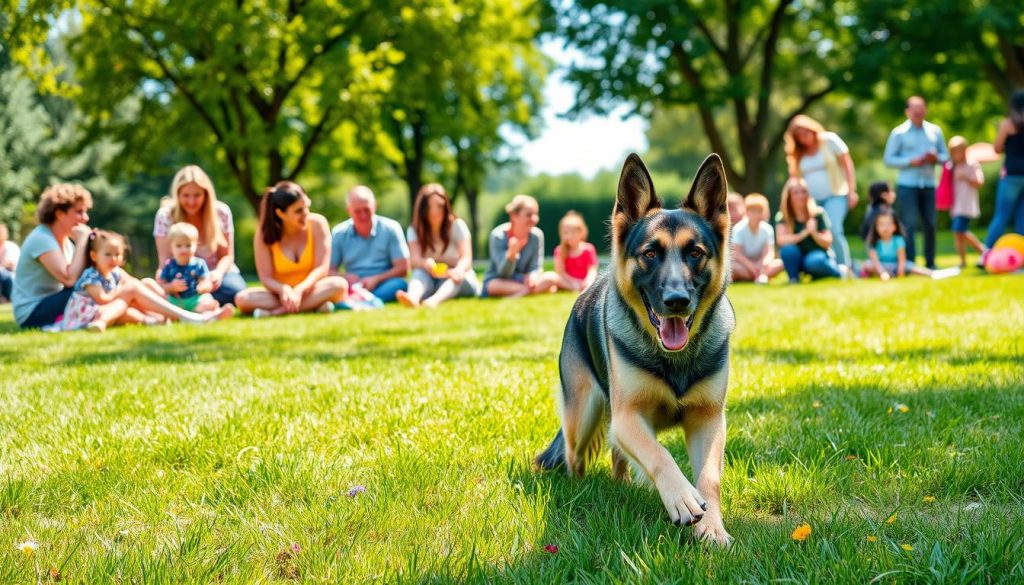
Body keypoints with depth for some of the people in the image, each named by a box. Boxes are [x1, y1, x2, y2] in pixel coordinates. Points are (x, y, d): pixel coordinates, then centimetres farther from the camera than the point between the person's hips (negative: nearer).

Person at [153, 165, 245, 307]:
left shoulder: (221, 212, -7)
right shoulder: (165, 215, -10)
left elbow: (227, 255, -1)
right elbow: (165, 260, -12)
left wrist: (218, 273, -25)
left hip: (215, 273, 1)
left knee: (236, 290, -33)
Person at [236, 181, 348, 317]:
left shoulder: (317, 223, -9)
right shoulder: (265, 233, -9)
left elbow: (321, 268, -13)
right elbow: (266, 278, -12)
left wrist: (300, 290, -31)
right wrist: (283, 289, -35)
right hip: (281, 294, 0)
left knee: (339, 285, -33)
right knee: (243, 298, -28)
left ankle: (277, 312, -31)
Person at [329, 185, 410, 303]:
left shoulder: (390, 229, 4)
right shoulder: (338, 234, 8)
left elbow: (403, 268, 0)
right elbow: (330, 270, 6)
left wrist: (376, 279, -16)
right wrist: (345, 278, -17)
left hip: (382, 287, -1)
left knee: (400, 284, -34)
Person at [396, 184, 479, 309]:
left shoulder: (457, 225, -7)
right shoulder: (414, 230, -2)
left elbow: (466, 258, -19)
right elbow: (414, 259, -18)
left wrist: (459, 270, -45)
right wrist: (425, 263, -44)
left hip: (459, 284, -1)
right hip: (430, 281, 1)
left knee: (457, 276, -34)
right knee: (420, 272, -29)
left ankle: (435, 300, -67)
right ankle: (413, 297, -65)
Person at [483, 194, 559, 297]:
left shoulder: (536, 235, -7)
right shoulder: (498, 236, -17)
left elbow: (536, 268, -6)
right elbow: (504, 273, -19)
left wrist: (533, 277, -31)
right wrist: (511, 254, -40)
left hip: (524, 280, 3)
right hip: (501, 282, -3)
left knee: (553, 278, -23)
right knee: (495, 286, -40)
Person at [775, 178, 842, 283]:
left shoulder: (818, 214, -8)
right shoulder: (782, 217, -7)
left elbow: (828, 243, -10)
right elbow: (781, 240, -23)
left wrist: (814, 233, -29)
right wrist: (804, 233, -30)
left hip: (818, 255, 0)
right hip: (798, 261, 0)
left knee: (815, 261, -38)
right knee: (787, 249, -33)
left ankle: (840, 272, -6)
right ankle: (793, 278, -9)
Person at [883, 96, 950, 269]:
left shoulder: (935, 131, 10)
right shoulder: (899, 133, -2)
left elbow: (945, 156, 14)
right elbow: (889, 159, -5)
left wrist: (936, 158, -9)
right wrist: (911, 161, -16)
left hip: (929, 185, 4)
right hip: (907, 185, -4)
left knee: (930, 225, 5)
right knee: (909, 225, -7)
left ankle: (930, 263, 15)